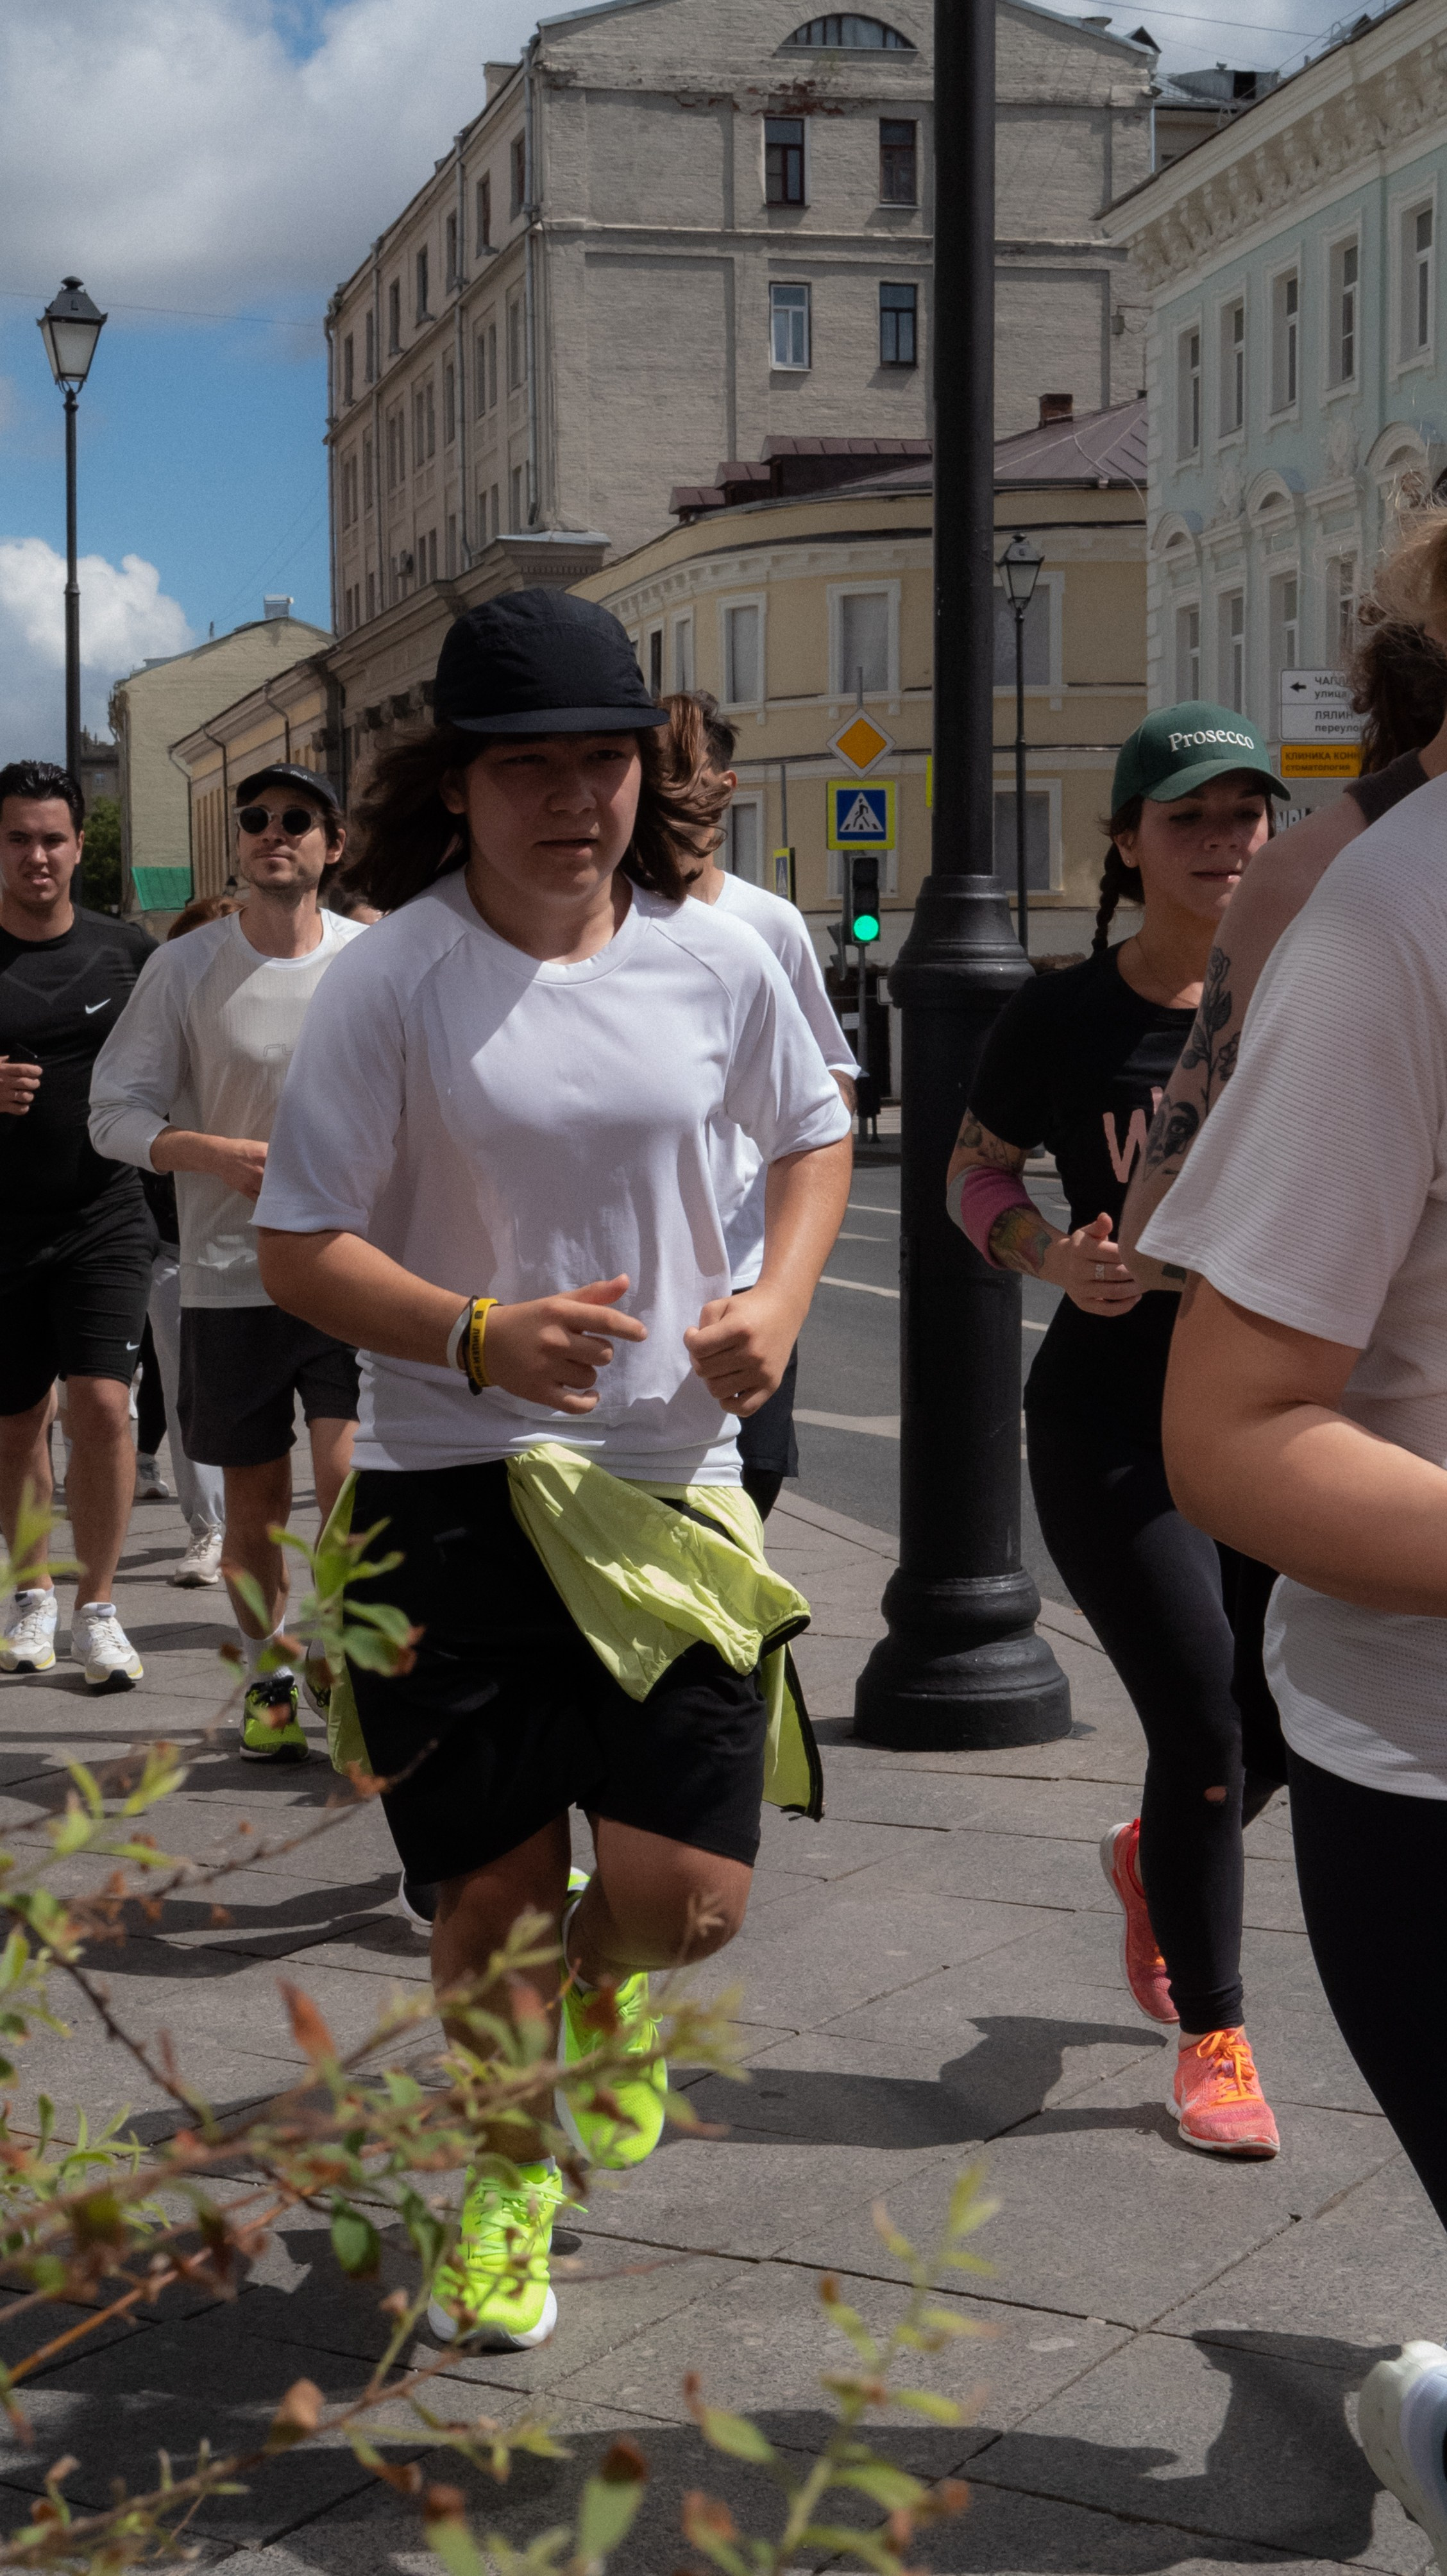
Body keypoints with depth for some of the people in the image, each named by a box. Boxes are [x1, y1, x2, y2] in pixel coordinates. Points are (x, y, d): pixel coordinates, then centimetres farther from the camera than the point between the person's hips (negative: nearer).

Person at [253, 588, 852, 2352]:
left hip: (671, 1479, 2)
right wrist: (482, 1336, -24)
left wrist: (778, 1300, 0)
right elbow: (298, 1247, -8)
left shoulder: (713, 960, 0)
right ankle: (507, 2177, 35)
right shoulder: (393, 977, -9)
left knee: (688, 1901, -4)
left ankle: (605, 1981, 36)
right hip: (449, 1487, -2)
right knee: (491, 1897, 4)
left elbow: (812, 1133, 18)